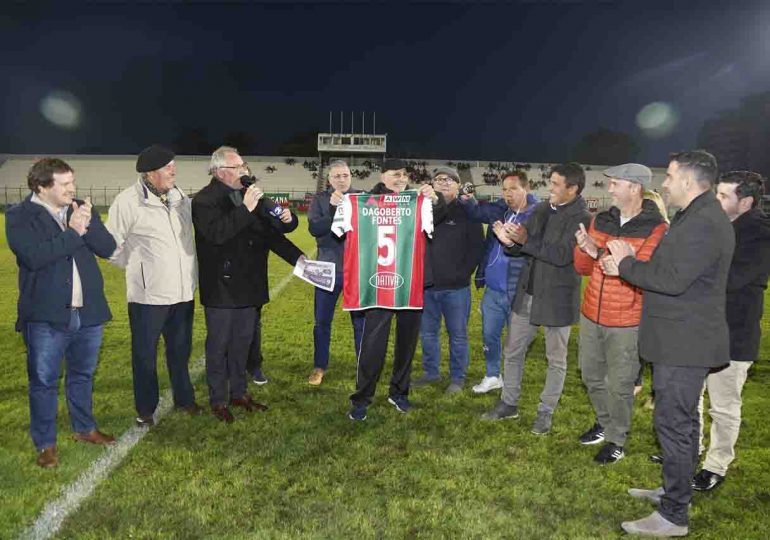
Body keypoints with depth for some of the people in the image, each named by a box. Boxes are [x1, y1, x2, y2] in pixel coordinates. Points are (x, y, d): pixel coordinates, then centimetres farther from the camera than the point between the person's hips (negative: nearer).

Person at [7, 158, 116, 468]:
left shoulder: (81, 209, 6)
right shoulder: (19, 216, -7)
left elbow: (107, 248, -3)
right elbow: (34, 256, -22)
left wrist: (87, 224, -19)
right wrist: (73, 232, -20)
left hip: (88, 312, 4)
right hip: (46, 317, -4)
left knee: (83, 375, 19)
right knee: (43, 381, 7)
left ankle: (84, 428, 37)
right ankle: (45, 444, 22)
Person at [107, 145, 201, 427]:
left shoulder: (181, 197, 3)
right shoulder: (128, 201, -13)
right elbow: (111, 245, -6)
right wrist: (137, 266, 0)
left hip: (183, 293, 5)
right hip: (148, 295, -5)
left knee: (181, 351, 18)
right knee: (145, 354, 10)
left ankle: (184, 398, 35)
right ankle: (145, 409, 27)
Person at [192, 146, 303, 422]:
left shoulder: (249, 196, 8)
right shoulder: (204, 200, -11)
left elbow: (270, 232, 14)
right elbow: (216, 233, -28)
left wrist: (297, 256, 6)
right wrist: (245, 209, -29)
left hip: (248, 284, 6)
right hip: (220, 287, -6)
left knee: (242, 342, 17)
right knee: (219, 345, 7)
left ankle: (239, 392, 32)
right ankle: (218, 400, 21)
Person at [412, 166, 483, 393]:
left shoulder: (467, 212, -3)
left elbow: (477, 247, -4)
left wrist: (463, 273, -11)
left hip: (455, 287, -3)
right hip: (426, 285, 3)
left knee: (457, 334, 8)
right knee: (427, 332, 14)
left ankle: (458, 377, 22)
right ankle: (431, 372, 31)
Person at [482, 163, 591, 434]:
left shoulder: (581, 218, -14)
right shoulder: (541, 210, 6)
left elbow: (563, 254, -26)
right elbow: (525, 248, 8)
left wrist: (526, 240, -30)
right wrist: (510, 242, -13)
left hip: (557, 299, -6)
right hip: (527, 294, 6)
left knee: (556, 359, 11)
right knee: (512, 352, 14)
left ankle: (546, 412, 26)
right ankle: (509, 403, 29)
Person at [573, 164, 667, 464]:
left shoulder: (656, 229, -12)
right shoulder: (602, 220, 4)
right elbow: (583, 268, 6)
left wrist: (600, 253, -26)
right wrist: (584, 248, -15)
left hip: (627, 323, -5)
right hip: (591, 315, 6)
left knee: (619, 385, 6)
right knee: (591, 376, 19)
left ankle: (616, 442, 25)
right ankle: (605, 423, 41)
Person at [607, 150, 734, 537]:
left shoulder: (703, 224, -21)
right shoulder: (695, 217, 13)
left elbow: (673, 280, -28)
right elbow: (667, 269, 13)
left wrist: (627, 264, -15)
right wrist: (630, 264, -2)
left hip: (684, 344, -11)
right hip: (682, 341, 11)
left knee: (673, 423, -2)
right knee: (682, 420, 21)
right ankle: (676, 490, 37)